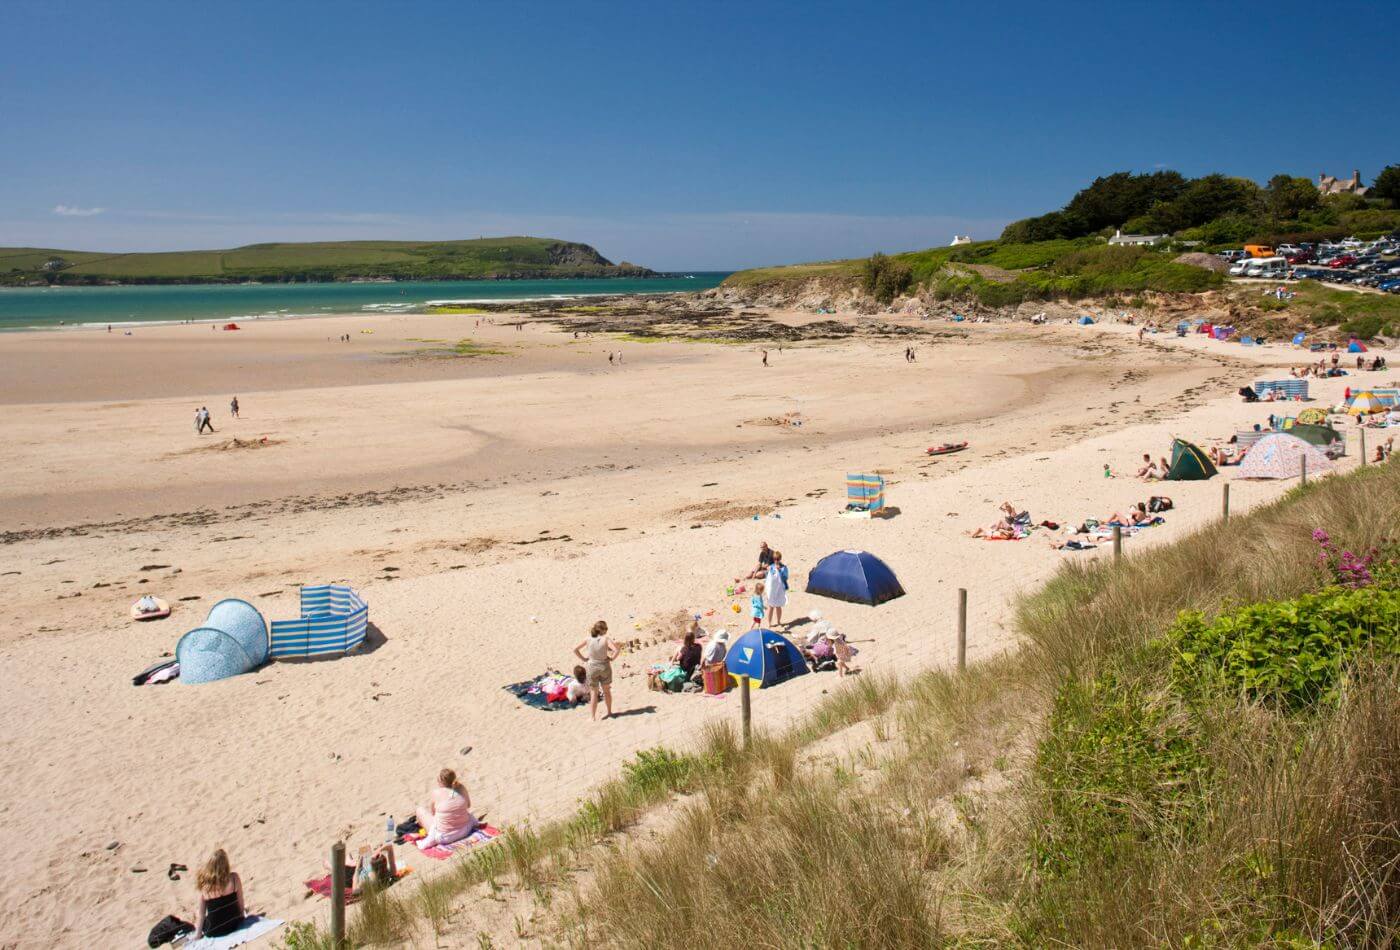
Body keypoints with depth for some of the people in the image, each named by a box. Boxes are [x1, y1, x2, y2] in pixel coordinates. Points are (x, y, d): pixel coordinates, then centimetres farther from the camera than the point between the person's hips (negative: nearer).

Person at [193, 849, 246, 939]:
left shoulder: (204, 885, -16)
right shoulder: (234, 878, -17)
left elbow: (201, 914, -7)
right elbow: (241, 904, -6)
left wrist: (198, 933, 4)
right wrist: (242, 913, 12)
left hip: (213, 931, -1)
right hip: (235, 924, 1)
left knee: (197, 915, 30)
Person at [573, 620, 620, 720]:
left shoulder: (588, 639, -7)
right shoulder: (605, 639, -14)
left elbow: (575, 649, -9)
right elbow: (617, 649, -26)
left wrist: (583, 659, -2)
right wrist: (612, 658, -11)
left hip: (592, 667, 1)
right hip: (604, 666, -1)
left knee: (593, 693, 11)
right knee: (606, 691, 19)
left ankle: (593, 716, 11)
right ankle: (609, 712, 30)